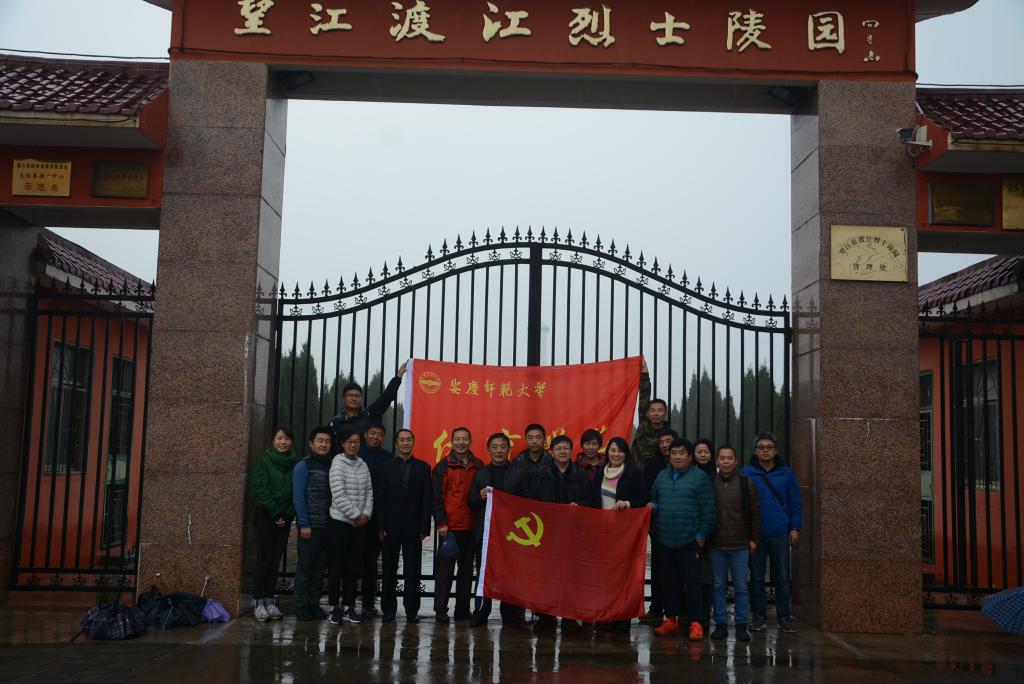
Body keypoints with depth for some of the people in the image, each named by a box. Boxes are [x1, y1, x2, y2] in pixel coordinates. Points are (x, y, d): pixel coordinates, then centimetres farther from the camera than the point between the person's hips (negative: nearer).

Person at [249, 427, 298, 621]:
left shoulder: (296, 464, 6)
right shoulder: (265, 461, -4)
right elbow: (259, 489, -9)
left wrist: (288, 514, -6)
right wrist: (275, 512, -12)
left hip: (285, 518, 4)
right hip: (266, 516, -3)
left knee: (276, 561, 6)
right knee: (263, 560, -3)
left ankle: (270, 600, 13)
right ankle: (258, 602, 5)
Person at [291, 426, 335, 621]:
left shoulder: (332, 466, 11)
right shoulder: (303, 466, -4)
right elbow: (298, 497, -8)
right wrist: (304, 524, -13)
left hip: (327, 526, 5)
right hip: (310, 525, -5)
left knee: (320, 567, 9)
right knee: (305, 566, 1)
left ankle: (314, 604, 17)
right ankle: (301, 606, 8)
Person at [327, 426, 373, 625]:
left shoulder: (362, 464, 9)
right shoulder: (338, 462, -8)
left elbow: (369, 491, 9)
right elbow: (338, 494, -14)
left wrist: (366, 514, -4)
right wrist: (356, 515, -12)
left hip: (359, 524, 5)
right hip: (340, 522, -5)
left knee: (353, 566, 7)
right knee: (337, 566, 0)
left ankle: (348, 606, 15)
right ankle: (335, 606, 8)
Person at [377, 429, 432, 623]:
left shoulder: (423, 467, 6)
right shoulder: (387, 467, 6)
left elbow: (426, 499, 3)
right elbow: (380, 498, 3)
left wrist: (425, 527, -4)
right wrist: (380, 526, -5)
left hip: (413, 527, 0)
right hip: (391, 526, 0)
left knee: (413, 570, 1)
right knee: (389, 570, 6)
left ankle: (412, 610, 7)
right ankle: (388, 609, 14)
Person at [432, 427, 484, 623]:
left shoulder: (478, 466, 9)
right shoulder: (443, 466, 0)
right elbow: (437, 496, -2)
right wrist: (441, 522, -9)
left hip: (471, 526, 4)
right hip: (449, 526, -3)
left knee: (467, 569, 9)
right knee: (444, 569, 0)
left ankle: (462, 609, 17)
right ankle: (440, 610, 6)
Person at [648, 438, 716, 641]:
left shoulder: (700, 477, -3)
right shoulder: (662, 476, 13)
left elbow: (708, 510, -6)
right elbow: (654, 499, 24)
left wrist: (702, 535, -9)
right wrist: (652, 506, 1)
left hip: (689, 541, -5)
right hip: (665, 540, 5)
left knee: (692, 582, -1)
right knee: (668, 582, 11)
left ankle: (695, 623, 7)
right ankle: (671, 619, 22)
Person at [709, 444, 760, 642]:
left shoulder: (747, 484, 2)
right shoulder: (709, 484, 2)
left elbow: (755, 512, 5)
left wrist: (754, 539, 2)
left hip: (740, 546, 0)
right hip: (716, 545, 1)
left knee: (741, 587, 4)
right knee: (718, 586, 6)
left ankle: (741, 625, 12)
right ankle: (721, 624, 14)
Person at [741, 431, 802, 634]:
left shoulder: (785, 473, 3)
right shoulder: (746, 473, -1)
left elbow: (795, 502, 5)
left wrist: (795, 528, -1)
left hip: (780, 534, 1)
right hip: (755, 534, 0)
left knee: (782, 577, 7)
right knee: (756, 576, 7)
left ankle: (784, 615, 18)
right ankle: (759, 614, 18)